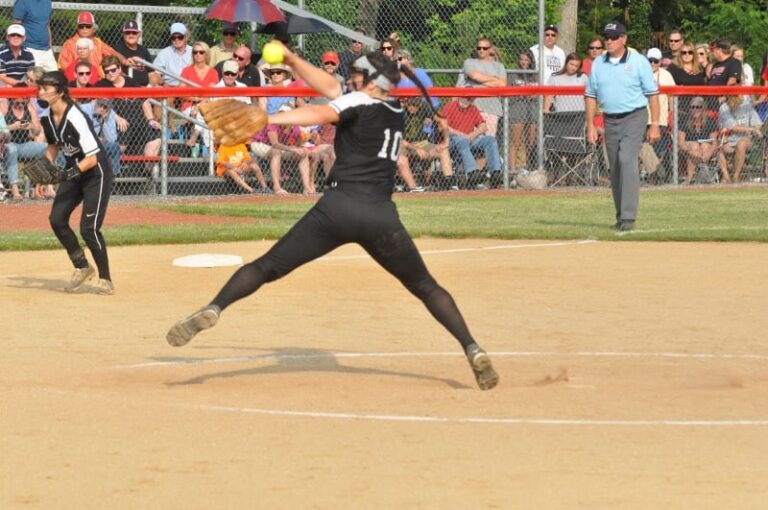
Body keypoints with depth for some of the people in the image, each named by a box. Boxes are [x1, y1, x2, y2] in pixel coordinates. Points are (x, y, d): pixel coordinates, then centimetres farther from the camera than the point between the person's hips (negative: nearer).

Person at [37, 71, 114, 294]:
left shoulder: (75, 117, -27)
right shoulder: (46, 116, -4)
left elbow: (92, 158, -27)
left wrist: (75, 171, -42)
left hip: (96, 173, -8)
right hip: (73, 172, 8)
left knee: (89, 228, -12)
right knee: (57, 219, -2)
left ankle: (105, 280, 3)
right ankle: (82, 268, 16)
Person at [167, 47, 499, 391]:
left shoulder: (359, 102, 5)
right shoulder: (396, 112, 21)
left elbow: (321, 114, -16)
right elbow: (331, 88, 28)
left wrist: (266, 120, -26)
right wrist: (292, 60, 28)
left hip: (339, 207, -4)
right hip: (382, 217, 4)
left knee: (267, 267, 1)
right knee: (425, 287, 14)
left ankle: (213, 309, -17)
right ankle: (472, 350, 0)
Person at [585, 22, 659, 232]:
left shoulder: (639, 62, -3)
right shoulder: (598, 64, 8)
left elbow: (652, 94, -3)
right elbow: (591, 95, 11)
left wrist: (655, 125, -7)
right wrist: (590, 125, 4)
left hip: (634, 118, -5)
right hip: (610, 120, 5)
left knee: (627, 161, -19)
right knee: (615, 169, 8)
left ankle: (628, 217, -22)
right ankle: (621, 216, 18)